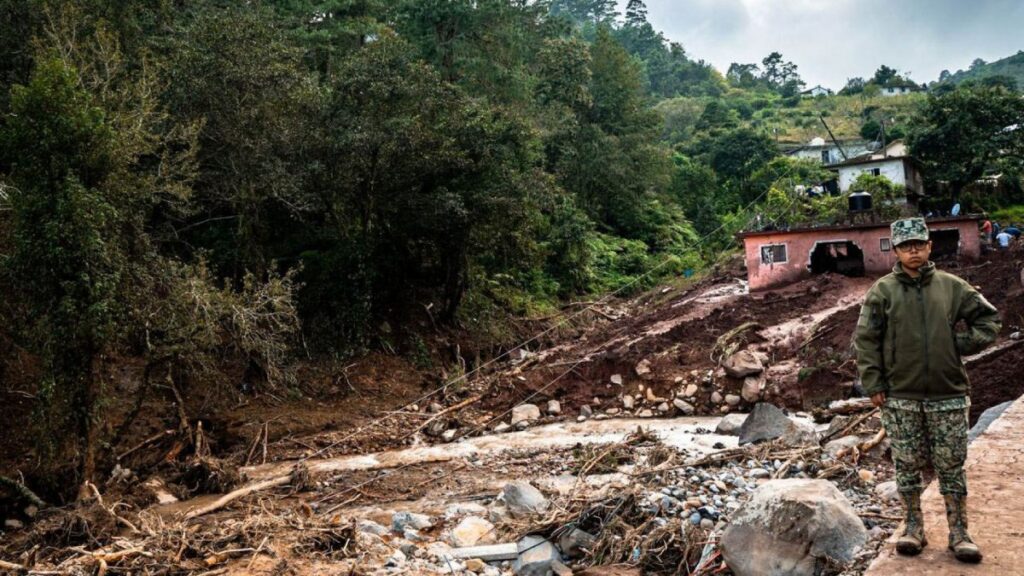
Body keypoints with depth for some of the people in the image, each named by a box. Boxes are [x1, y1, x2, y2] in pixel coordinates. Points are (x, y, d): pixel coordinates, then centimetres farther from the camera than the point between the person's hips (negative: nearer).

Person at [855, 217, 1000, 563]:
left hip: (948, 395, 1)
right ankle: (913, 527, 21)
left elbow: (988, 318, 12)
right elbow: (865, 339, -3)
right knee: (907, 466, 9)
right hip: (901, 397, -1)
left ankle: (959, 532, 19)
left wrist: (963, 345, -2)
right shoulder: (883, 291, -2)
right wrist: (873, 385, -6)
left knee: (951, 466, 8)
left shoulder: (952, 287, 3)